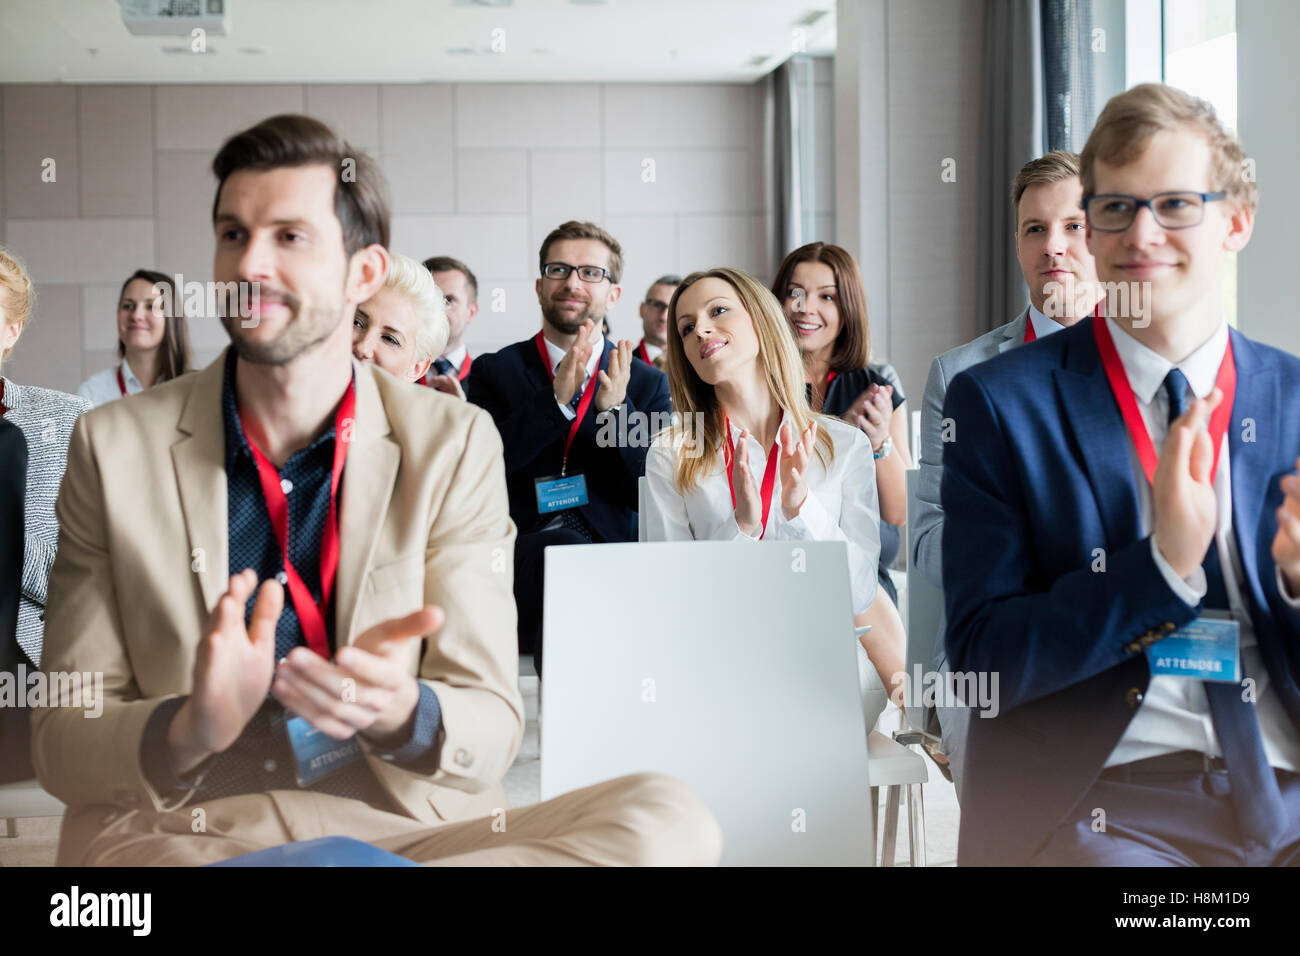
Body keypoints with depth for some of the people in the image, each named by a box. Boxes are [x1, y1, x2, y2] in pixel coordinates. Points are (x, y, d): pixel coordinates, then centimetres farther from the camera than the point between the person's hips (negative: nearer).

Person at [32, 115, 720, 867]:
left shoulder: (454, 445, 3)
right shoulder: (115, 445, 3)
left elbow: (491, 724, -1)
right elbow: (62, 738, -1)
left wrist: (401, 712, -25)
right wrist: (189, 732, -24)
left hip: (408, 829, 3)